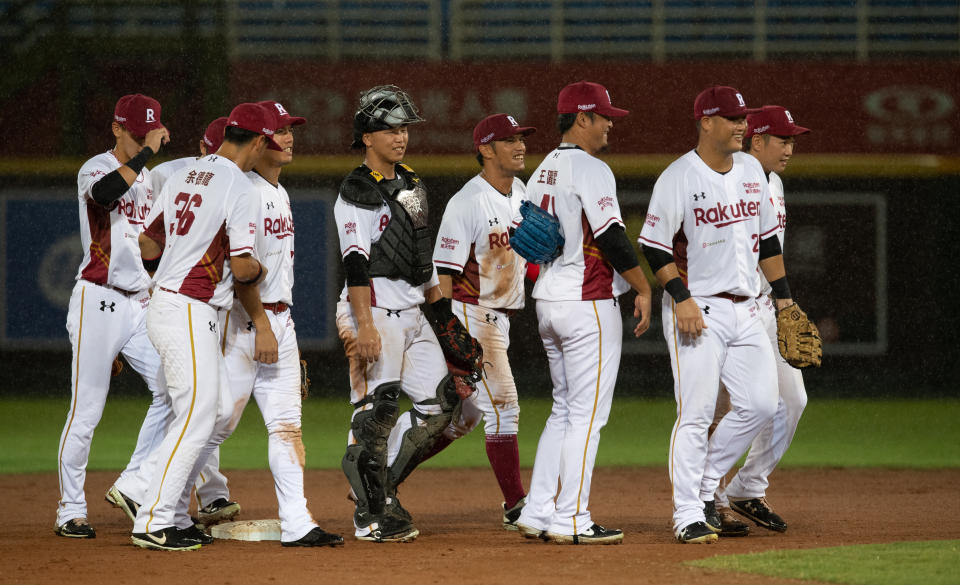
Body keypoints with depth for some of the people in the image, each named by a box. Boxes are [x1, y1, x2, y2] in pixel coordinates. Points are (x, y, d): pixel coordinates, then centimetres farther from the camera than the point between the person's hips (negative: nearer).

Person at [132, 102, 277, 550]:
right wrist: (261, 270, 7)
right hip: (189, 314, -9)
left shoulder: (181, 177, 12)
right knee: (195, 416, -8)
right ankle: (153, 523, -11)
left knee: (219, 409, 14)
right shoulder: (239, 188, -13)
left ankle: (174, 516, 15)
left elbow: (148, 245, 18)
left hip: (165, 304, 9)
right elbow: (242, 267, -18)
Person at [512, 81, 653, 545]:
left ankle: (538, 513, 12)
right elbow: (612, 238, -18)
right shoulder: (591, 170, -13)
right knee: (587, 413, -5)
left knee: (565, 410, 15)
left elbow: (521, 237, 15)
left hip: (548, 300, 9)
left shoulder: (542, 172, 14)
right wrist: (643, 289, -12)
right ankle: (571, 519, -6)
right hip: (589, 302, -9)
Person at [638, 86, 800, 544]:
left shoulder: (751, 170, 11)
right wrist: (681, 297, -21)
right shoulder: (679, 177, -10)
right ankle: (687, 514, -3)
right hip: (697, 312, -7)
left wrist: (783, 296, 17)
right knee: (695, 414, -8)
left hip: (745, 309, 7)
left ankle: (706, 485, 18)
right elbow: (654, 245, -12)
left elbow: (767, 237, 19)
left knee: (760, 404, 2)